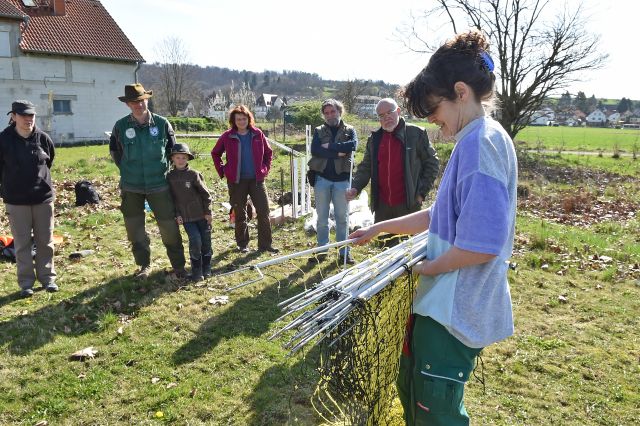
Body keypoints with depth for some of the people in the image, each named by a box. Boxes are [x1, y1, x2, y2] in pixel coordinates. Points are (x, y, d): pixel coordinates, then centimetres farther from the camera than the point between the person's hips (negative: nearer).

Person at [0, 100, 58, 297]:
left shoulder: (43, 138, -4)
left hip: (43, 197, 2)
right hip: (16, 200, -1)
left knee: (45, 241, 9)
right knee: (22, 243, 6)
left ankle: (47, 277, 22)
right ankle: (26, 282, 16)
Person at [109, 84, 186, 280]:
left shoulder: (162, 123, -4)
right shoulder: (121, 126, -3)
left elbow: (172, 147, 10)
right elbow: (114, 150, 13)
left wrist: (163, 168, 8)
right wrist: (127, 170, 9)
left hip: (158, 184, -1)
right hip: (131, 187, 2)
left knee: (169, 227, -1)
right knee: (135, 229, 9)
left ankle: (178, 266, 13)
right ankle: (144, 265, 26)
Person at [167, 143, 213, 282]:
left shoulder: (194, 174, -5)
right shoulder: (170, 177, 2)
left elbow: (205, 193, -2)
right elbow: (171, 197, 6)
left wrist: (208, 212, -3)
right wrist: (177, 214, 0)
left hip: (201, 214, 0)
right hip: (185, 217, 0)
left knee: (206, 240, 5)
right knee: (195, 240, -12)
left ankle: (206, 267, 23)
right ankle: (196, 269, 5)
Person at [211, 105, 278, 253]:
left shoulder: (257, 134, 3)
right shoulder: (227, 137, -1)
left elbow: (268, 152, 14)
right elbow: (215, 153, 12)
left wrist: (265, 169, 4)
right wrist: (222, 171, 4)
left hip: (257, 179, 1)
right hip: (236, 181, -1)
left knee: (264, 212, -2)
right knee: (240, 214, 7)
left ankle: (265, 244, 7)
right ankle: (242, 244, 20)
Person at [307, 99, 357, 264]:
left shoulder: (349, 130, 7)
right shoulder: (319, 131, 9)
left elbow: (353, 145, -15)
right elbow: (314, 150, -9)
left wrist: (329, 146, -13)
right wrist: (338, 152, -12)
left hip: (342, 179, -1)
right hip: (322, 178, 1)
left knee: (342, 218, 5)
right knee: (322, 218, 8)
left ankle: (344, 252, 12)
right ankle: (322, 251, 18)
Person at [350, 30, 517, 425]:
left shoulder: (482, 142, -22)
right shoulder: (475, 141, 10)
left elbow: (481, 245, -29)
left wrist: (427, 266, -13)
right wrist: (380, 228, 15)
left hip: (457, 309, -10)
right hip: (446, 301, 10)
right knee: (413, 393, 24)